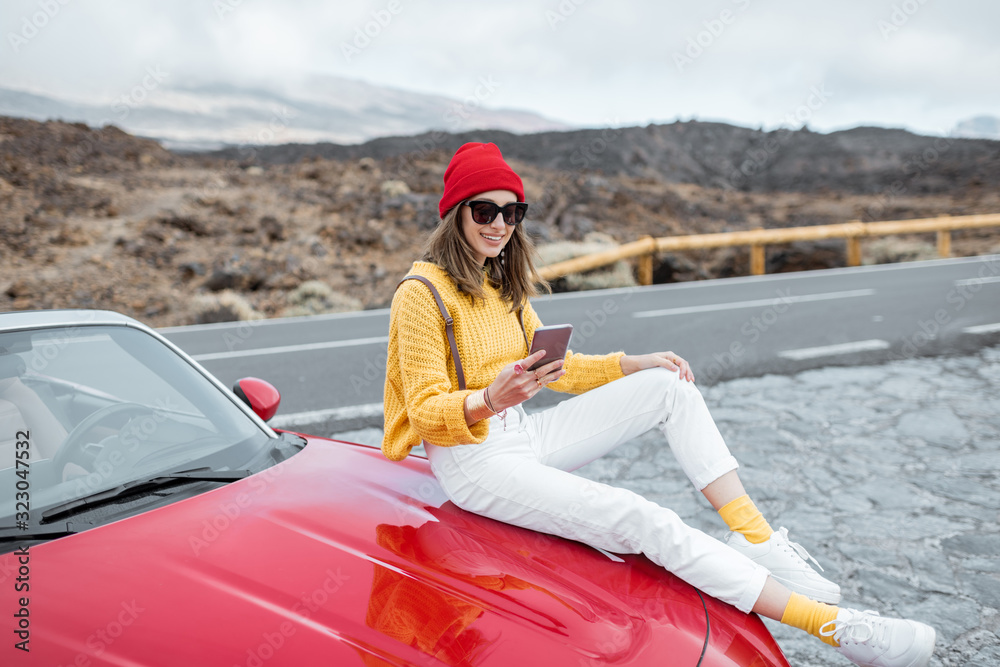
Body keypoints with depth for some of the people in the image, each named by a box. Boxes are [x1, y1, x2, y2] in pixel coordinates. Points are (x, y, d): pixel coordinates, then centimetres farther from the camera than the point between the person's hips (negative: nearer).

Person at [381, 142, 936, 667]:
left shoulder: (503, 284, 13)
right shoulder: (421, 295, -12)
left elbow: (555, 366, 16)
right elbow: (428, 412, -17)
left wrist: (635, 365, 2)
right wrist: (490, 400, -37)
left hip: (524, 436, 9)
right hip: (471, 460, -8)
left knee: (670, 387, -4)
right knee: (641, 521, -25)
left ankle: (754, 536, -13)